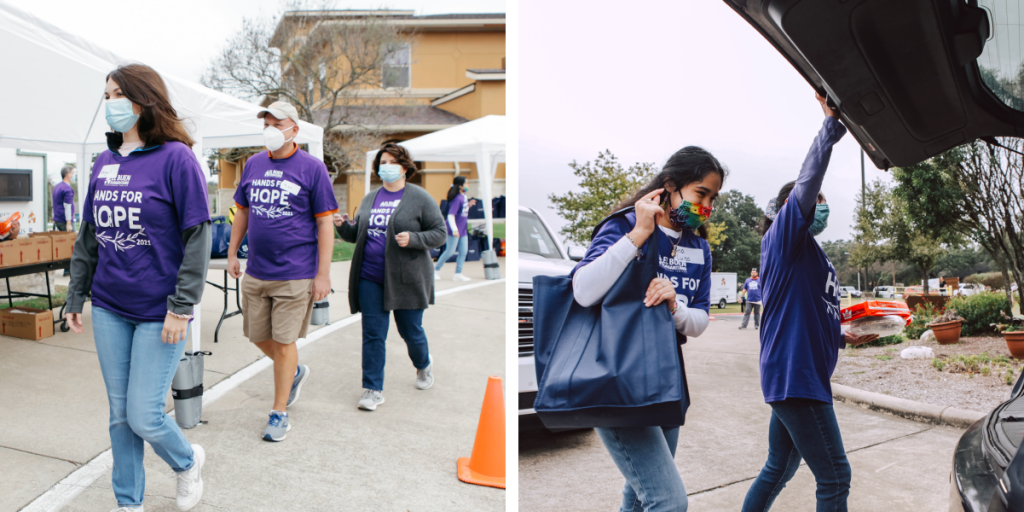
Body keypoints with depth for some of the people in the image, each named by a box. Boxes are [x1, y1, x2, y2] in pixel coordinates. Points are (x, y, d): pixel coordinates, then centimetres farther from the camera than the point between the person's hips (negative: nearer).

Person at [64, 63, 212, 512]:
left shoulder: (175, 158, -10)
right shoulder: (104, 163, 9)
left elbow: (198, 236, -13)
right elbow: (88, 236, 16)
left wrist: (181, 307, -16)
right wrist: (75, 295, 15)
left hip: (158, 312, -6)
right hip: (109, 308, 6)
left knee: (143, 415, -3)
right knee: (119, 415, 13)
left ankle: (188, 461, 28)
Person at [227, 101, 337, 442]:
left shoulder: (312, 168, -7)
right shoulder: (253, 165, 8)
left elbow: (325, 224, -7)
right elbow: (242, 212, 18)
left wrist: (323, 274, -11)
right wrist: (232, 254, 13)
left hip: (295, 274, -5)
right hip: (255, 272, 5)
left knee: (284, 342, 1)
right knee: (258, 336, 14)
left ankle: (279, 412, 16)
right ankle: (296, 372, 41)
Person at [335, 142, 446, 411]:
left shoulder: (420, 198, -3)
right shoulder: (369, 199, 13)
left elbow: (439, 234, -5)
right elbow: (357, 234, 18)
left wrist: (413, 239, -21)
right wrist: (343, 226, -2)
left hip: (407, 278, -4)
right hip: (370, 278, 4)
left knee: (410, 331, 9)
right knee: (372, 334, 2)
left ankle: (423, 364, 41)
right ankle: (373, 389, 10)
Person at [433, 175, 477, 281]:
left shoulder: (463, 196, 8)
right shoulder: (457, 198, -19)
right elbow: (451, 215, -24)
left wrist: (469, 205, 6)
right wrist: (454, 230, -31)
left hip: (462, 230, 9)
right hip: (454, 230, -9)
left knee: (463, 251, 8)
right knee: (450, 252, -2)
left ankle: (458, 274, 15)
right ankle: (436, 270, 13)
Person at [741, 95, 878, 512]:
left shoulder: (813, 257, 20)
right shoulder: (781, 239, -6)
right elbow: (806, 183, -22)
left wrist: (844, 338, 14)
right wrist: (831, 124, -26)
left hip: (805, 376, 9)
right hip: (794, 377, -9)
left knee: (778, 471, 18)